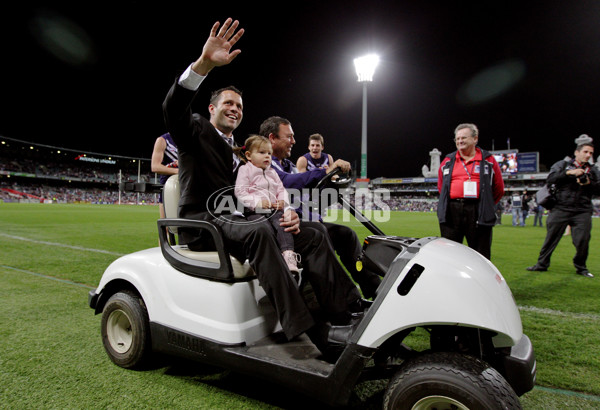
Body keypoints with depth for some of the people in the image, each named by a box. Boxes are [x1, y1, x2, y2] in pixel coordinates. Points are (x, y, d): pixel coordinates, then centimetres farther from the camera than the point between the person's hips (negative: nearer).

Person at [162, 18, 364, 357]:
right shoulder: (197, 131, 7)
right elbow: (173, 107, -17)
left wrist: (284, 213, -8)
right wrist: (204, 63, -32)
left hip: (234, 222, 7)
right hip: (202, 224, -6)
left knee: (313, 236, -12)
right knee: (259, 232, -38)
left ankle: (349, 313, -20)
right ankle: (311, 331, -39)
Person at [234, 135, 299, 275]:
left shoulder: (272, 173, 27)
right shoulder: (245, 170, 9)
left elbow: (281, 190, 23)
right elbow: (240, 192, -3)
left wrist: (283, 202, -1)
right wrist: (257, 202, -15)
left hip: (274, 210, 4)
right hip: (254, 211, -4)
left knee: (282, 223, -27)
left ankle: (288, 253, -38)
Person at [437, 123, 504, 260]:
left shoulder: (488, 160, 9)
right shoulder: (448, 161, 13)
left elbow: (499, 189, 12)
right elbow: (441, 186, 20)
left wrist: (485, 205, 10)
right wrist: (456, 202, 14)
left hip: (478, 214, -1)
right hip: (452, 212, 2)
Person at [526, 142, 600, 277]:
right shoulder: (563, 164, 9)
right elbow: (551, 178, -7)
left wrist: (589, 183, -9)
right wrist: (569, 172, -15)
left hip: (582, 212, 2)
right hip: (561, 209, -2)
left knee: (583, 240, -1)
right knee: (551, 237, 1)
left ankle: (581, 267, 18)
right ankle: (542, 264, 12)